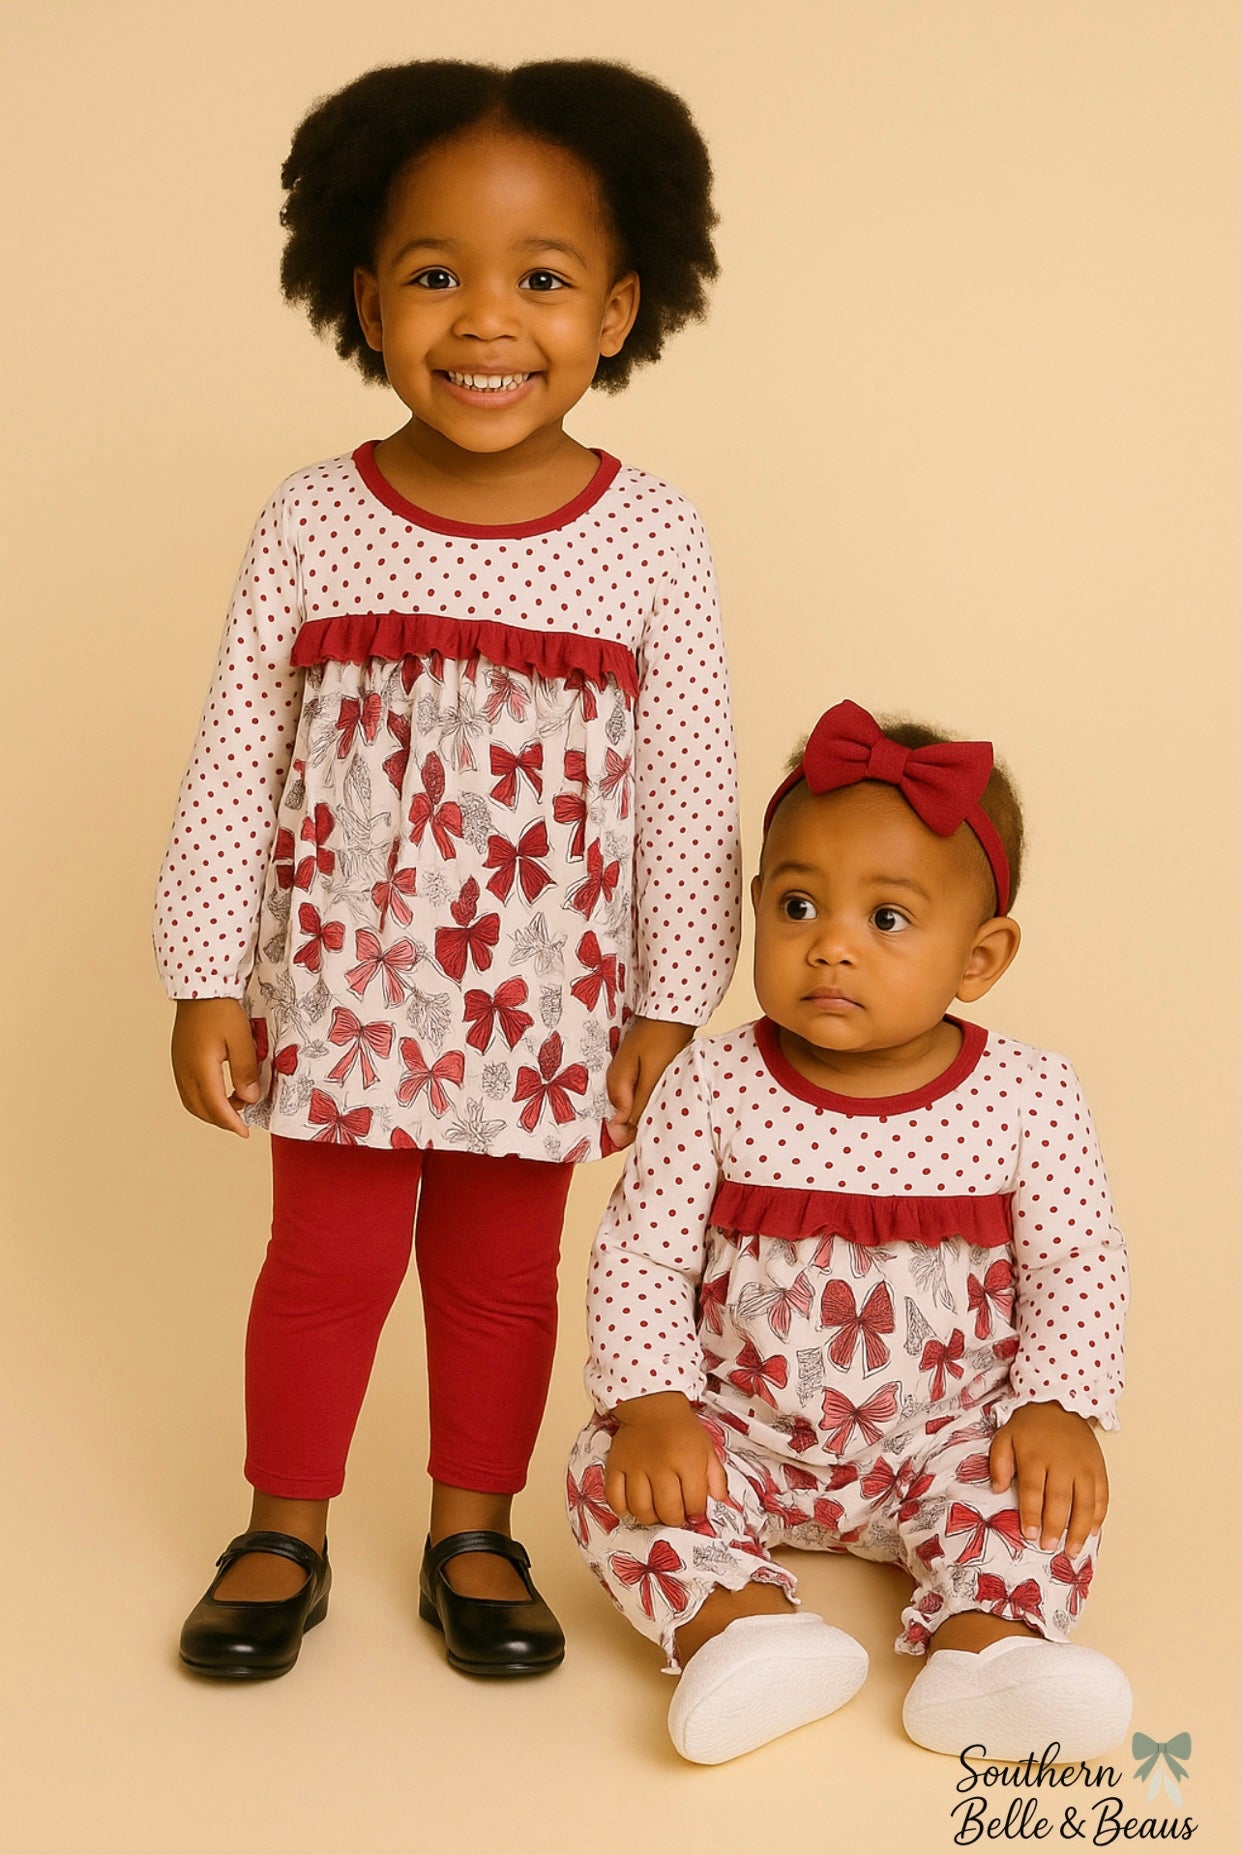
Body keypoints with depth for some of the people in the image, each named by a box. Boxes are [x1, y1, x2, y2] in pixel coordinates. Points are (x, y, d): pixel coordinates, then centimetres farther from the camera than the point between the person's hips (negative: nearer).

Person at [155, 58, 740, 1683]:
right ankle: (284, 1534, 28)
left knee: (504, 1269, 14)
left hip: (545, 998, 0)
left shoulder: (650, 539, -7)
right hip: (341, 981, 0)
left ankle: (473, 1534, 31)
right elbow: (235, 762, -2)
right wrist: (207, 983, -2)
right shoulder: (315, 521, -6)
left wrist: (670, 1008, 0)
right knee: (327, 1257, 10)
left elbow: (687, 793, -2)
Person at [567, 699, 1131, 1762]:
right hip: (745, 1441, 0)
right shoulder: (712, 1089, -10)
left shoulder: (1029, 1098, -10)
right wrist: (654, 1408, -20)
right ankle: (744, 1624, -37)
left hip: (945, 1440, 0)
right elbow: (640, 1256, -8)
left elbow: (1079, 1269, -3)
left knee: (1042, 1487, -25)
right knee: (612, 1473, -22)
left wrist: (1061, 1410, -17)